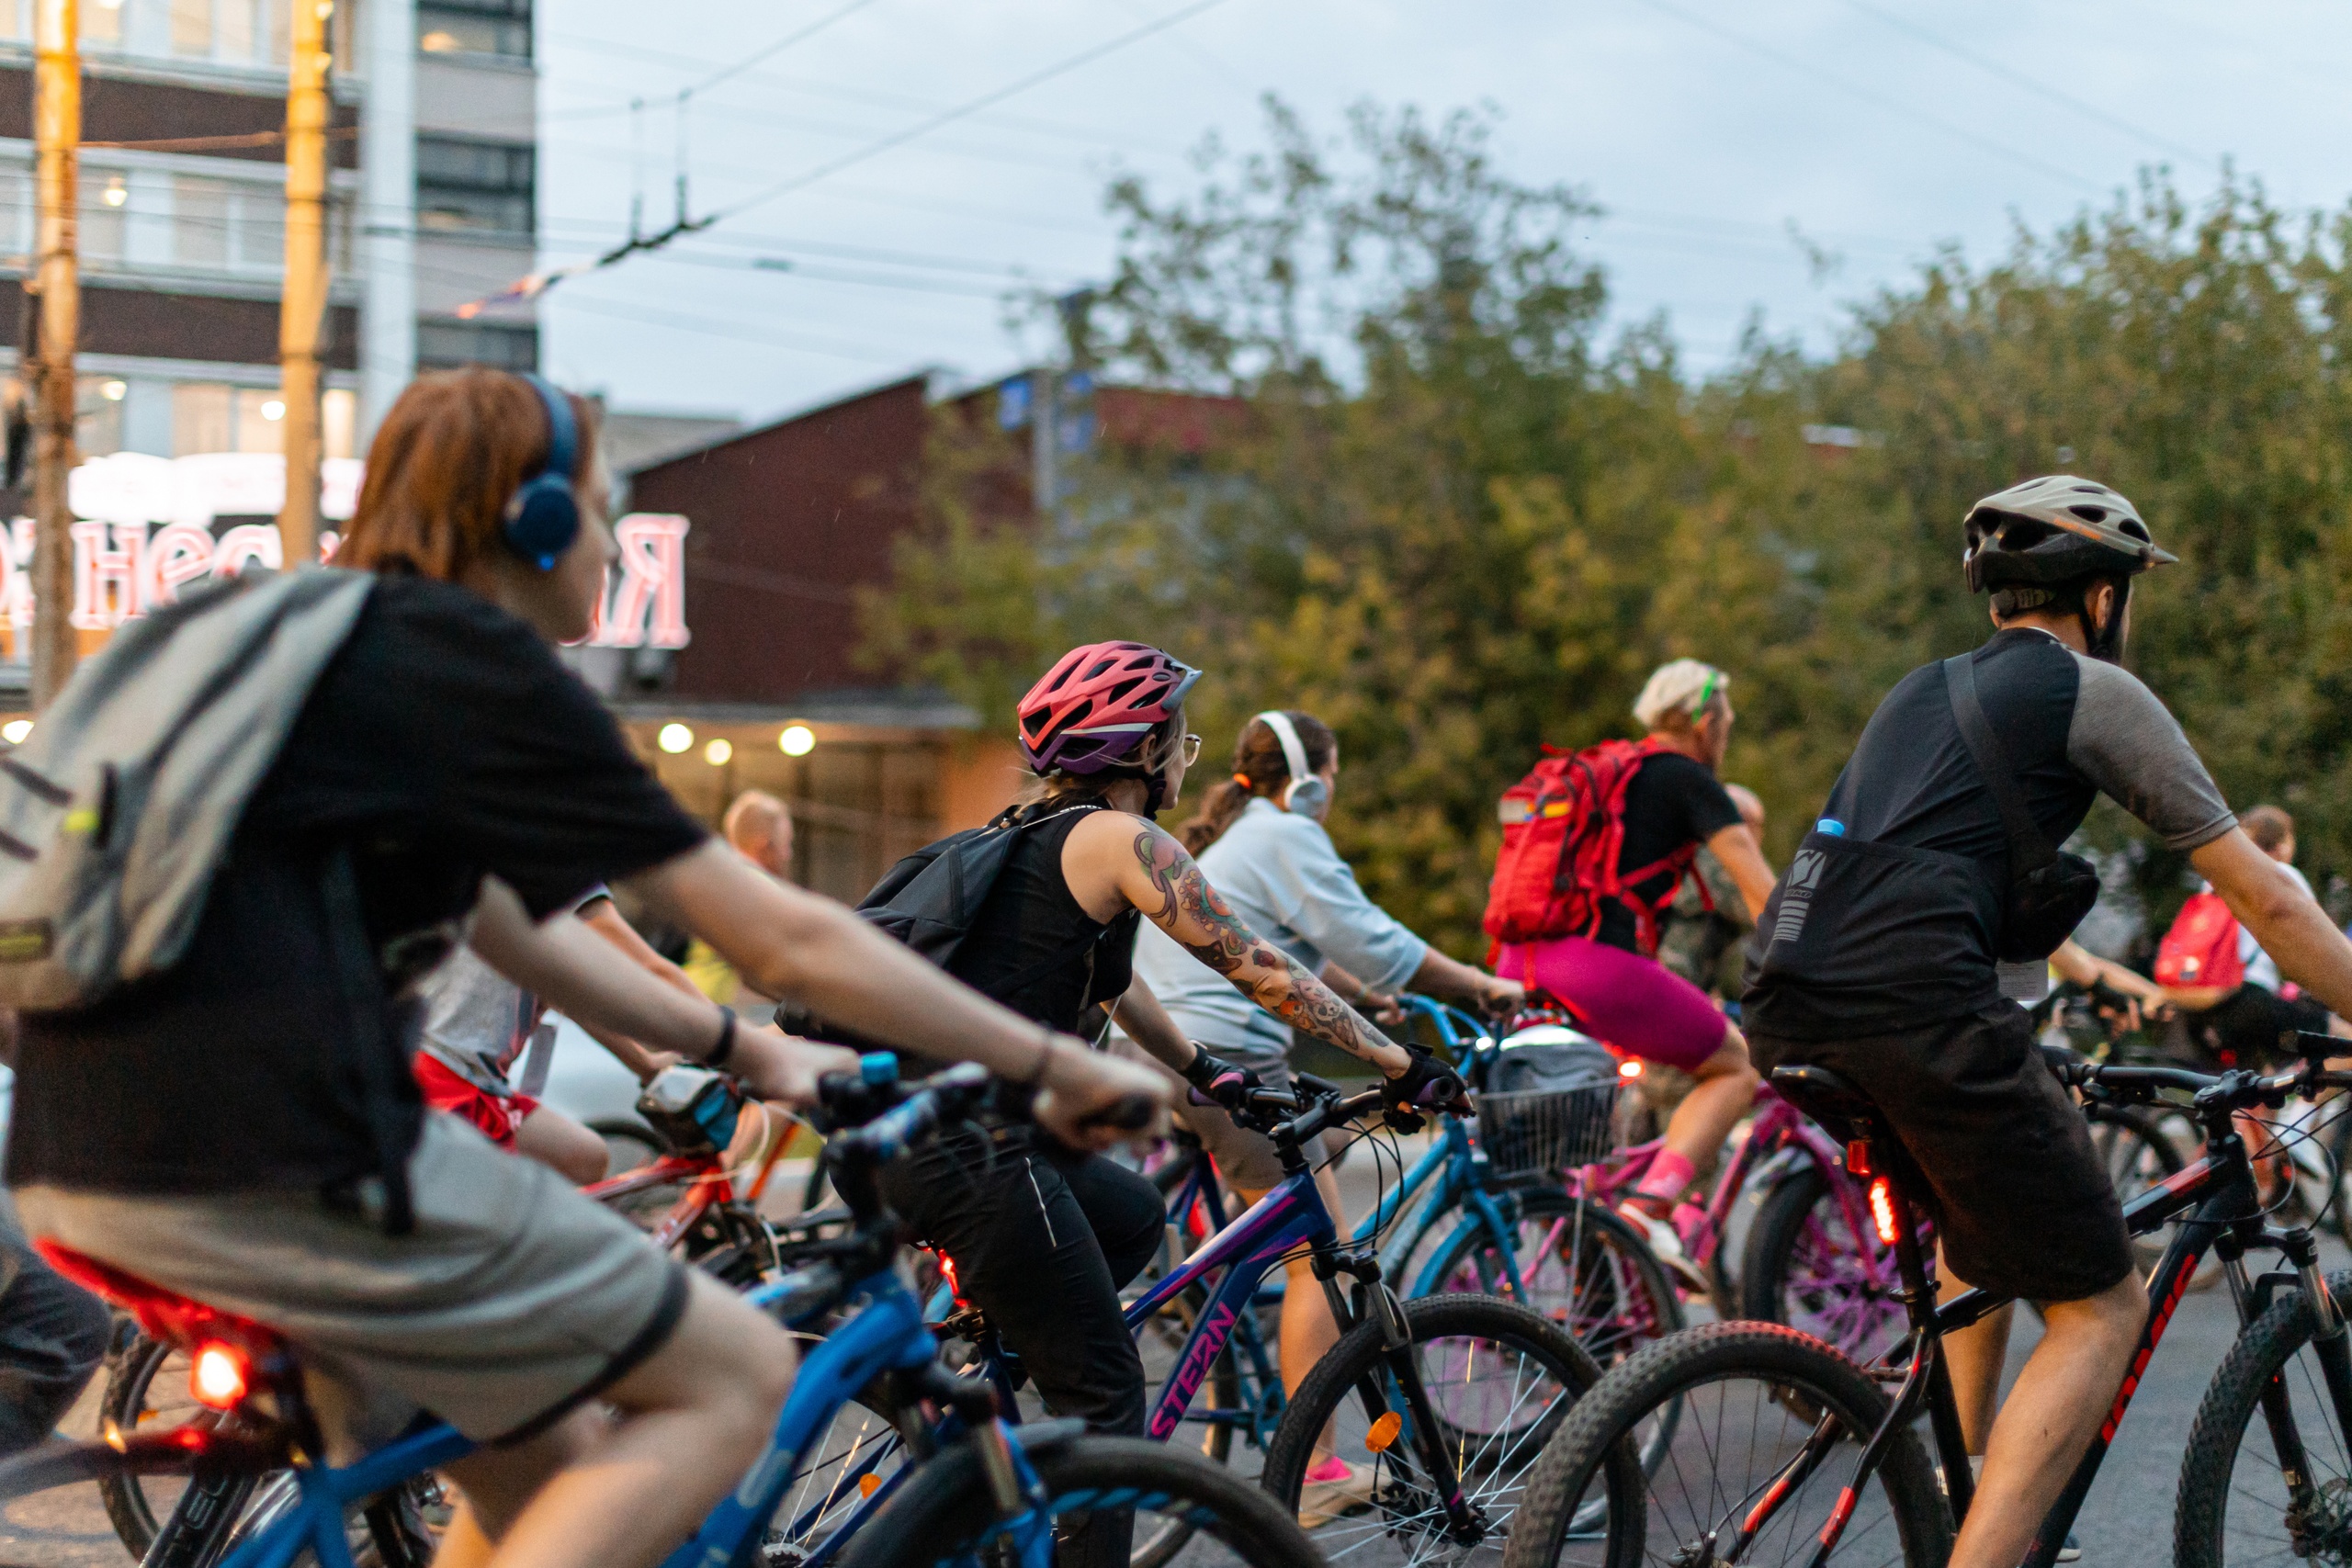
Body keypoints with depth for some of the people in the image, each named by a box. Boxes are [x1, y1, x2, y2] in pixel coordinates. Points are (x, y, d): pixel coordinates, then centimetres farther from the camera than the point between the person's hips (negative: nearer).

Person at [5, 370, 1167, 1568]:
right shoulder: (481, 669, -6)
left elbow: (505, 923, 28)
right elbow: (787, 941, -5)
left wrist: (740, 1049, 30)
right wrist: (1052, 1065, 4)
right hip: (270, 1165, -9)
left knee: (547, 1471, 20)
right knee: (736, 1376, 1)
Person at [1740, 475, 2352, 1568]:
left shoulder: (1926, 688, 30)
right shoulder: (2093, 690, 9)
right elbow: (2260, 895, 8)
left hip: (1786, 1006, 8)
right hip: (1913, 1003, -8)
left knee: (1986, 1224, 32)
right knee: (2101, 1311, 2)